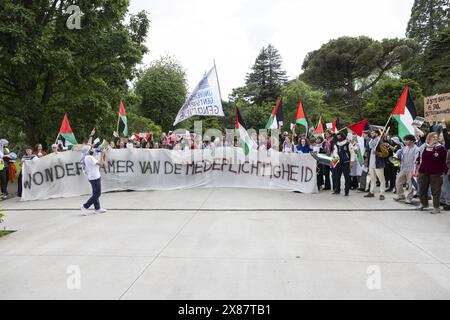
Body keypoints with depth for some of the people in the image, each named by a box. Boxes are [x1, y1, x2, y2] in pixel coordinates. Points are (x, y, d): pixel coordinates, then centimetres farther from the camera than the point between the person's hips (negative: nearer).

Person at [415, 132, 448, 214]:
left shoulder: (441, 148, -6)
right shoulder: (423, 147, 6)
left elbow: (444, 161, -5)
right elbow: (419, 157, 20)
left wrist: (444, 171, -8)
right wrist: (417, 161, 3)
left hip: (435, 173, -4)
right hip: (423, 172, 4)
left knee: (435, 190, 0)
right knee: (422, 188, 15)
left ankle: (436, 207, 9)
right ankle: (423, 203, 34)